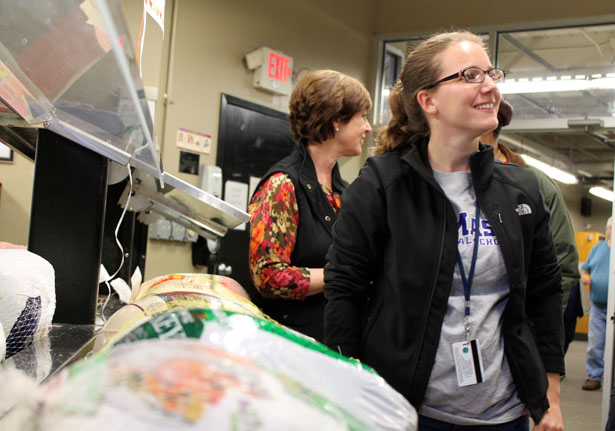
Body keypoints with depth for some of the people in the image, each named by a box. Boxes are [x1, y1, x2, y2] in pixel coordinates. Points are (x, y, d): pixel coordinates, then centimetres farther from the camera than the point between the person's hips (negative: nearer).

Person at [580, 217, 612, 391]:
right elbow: (585, 268, 19)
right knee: (594, 345, 3)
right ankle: (594, 377, 14)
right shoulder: (598, 248, 13)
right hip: (598, 306, 3)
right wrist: (584, 277, -3)